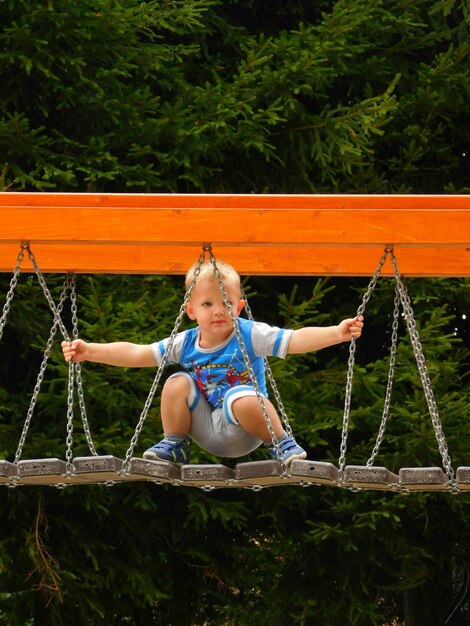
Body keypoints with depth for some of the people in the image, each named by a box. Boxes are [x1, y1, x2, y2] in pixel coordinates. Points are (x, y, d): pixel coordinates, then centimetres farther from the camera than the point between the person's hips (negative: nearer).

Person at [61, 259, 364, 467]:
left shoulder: (251, 335, -13)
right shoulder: (185, 343, -1)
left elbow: (296, 340, -24)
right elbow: (136, 354, 1)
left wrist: (337, 333, -40)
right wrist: (89, 351, -8)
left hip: (242, 433, -4)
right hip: (207, 431, 4)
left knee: (242, 399, -36)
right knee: (177, 383, -13)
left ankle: (281, 443, -12)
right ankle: (174, 446, 5)